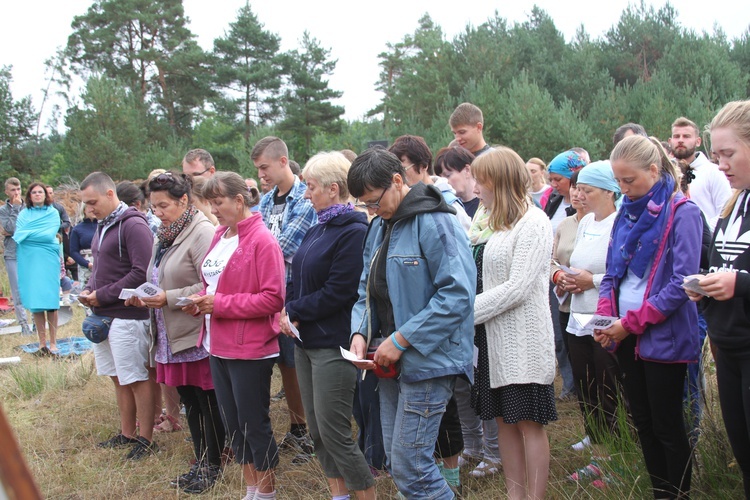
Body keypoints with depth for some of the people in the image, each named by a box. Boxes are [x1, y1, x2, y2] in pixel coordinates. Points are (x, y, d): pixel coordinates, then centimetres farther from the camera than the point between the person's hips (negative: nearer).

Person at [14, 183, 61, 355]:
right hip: (29, 261, 2)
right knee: (35, 303, 0)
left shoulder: (53, 213, 6)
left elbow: (50, 235, -7)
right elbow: (18, 236, 4)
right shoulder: (23, 214, 13)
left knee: (50, 302, -5)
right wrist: (41, 235, -8)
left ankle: (53, 343, 0)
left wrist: (28, 234, -4)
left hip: (48, 261, -2)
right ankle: (42, 343, 6)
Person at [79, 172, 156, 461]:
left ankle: (146, 440, 11)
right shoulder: (102, 226, 13)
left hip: (128, 316, -9)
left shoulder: (133, 226, -15)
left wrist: (103, 296, -16)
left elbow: (141, 273, -21)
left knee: (137, 379, 1)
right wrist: (89, 290, 3)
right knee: (118, 378, 17)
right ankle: (126, 434, 28)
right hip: (103, 317, 9)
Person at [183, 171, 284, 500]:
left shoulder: (261, 240, -14)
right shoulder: (220, 236, 9)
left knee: (254, 422, 3)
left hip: (250, 348, -8)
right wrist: (201, 300, -1)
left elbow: (273, 298, -19)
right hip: (218, 345, 8)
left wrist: (220, 304, -20)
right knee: (232, 422, 15)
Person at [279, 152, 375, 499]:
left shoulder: (353, 232, -14)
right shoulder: (317, 230, 13)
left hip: (333, 343, -9)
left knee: (333, 432, -5)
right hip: (306, 340, 9)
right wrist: (288, 313, -6)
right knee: (316, 430, 13)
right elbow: (298, 280, 13)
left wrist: (293, 312, -10)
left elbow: (338, 292, -19)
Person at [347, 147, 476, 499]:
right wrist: (361, 333, 0)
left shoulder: (435, 223, -15)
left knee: (411, 468, -7)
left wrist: (400, 339, -21)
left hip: (427, 361, -9)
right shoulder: (379, 226, 12)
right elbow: (368, 289, 19)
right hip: (391, 361, 9)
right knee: (397, 462, 14)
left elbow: (457, 294, -22)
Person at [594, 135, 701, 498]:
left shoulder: (682, 212, -11)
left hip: (662, 336, -7)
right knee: (642, 423, 13)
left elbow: (682, 282, -17)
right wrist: (605, 316, -4)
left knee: (667, 426, 2)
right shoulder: (626, 213, 10)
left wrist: (631, 322, -17)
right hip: (626, 336, 7)